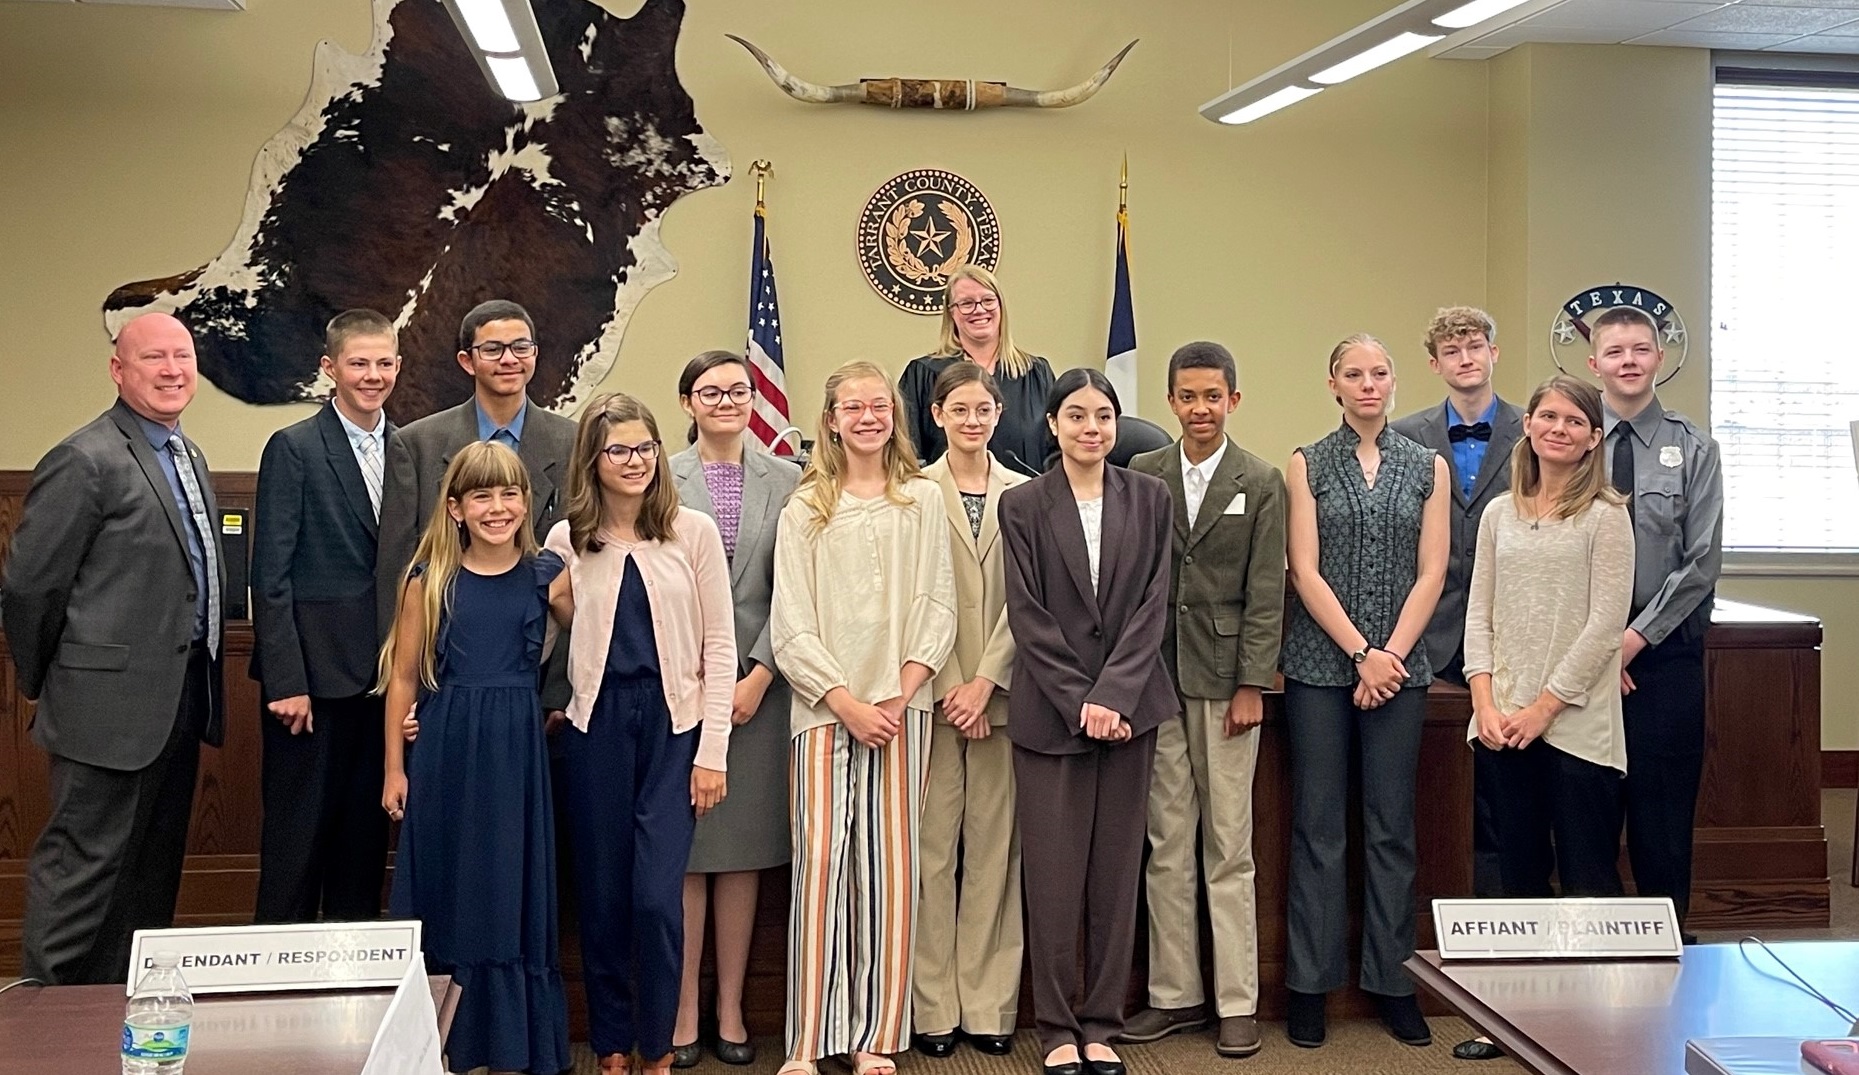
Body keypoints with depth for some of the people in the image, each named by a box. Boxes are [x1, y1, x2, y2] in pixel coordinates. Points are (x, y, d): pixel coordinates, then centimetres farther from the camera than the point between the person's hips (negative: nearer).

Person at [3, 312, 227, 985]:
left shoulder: (189, 456, 14)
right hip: (113, 703, -9)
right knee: (84, 863, -1)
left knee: (153, 870, 16)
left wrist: (201, 688, 15)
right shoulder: (86, 461, -14)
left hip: (179, 699, 9)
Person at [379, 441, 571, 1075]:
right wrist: (394, 767, 4)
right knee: (448, 894, 7)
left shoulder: (548, 576, 1)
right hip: (445, 752, 0)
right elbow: (404, 676, 4)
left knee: (514, 894, 6)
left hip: (518, 753, 0)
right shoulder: (429, 579, 0)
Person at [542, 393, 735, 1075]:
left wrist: (713, 750, -4)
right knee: (602, 895, 7)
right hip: (596, 726, 2)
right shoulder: (566, 542, 4)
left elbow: (719, 644, 0)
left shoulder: (693, 532, 0)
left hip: (673, 723, -1)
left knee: (656, 896, -7)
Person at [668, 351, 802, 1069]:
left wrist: (759, 675, -7)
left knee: (745, 849, 7)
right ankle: (683, 1016, 11)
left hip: (759, 683, 1)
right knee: (683, 853, 2)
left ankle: (731, 1012, 16)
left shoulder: (786, 481, 5)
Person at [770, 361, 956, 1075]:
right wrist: (849, 704, -8)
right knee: (820, 862, -7)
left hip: (901, 704, 1)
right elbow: (791, 626, 2)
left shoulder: (922, 500, 10)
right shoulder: (805, 509, 7)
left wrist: (901, 694, -6)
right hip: (826, 708, -1)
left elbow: (937, 606, 6)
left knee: (892, 866, 0)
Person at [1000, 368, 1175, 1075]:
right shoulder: (1023, 505, 1)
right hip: (1050, 713, -2)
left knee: (1117, 869, 6)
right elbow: (1028, 615, -3)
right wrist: (1079, 702, -11)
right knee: (1053, 873, 1)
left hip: (1130, 708, 2)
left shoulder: (1149, 499, 6)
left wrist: (1113, 694, -10)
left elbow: (1152, 605, 1)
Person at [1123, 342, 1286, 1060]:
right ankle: (1174, 993, 17)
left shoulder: (1261, 483, 2)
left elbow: (1266, 595, -1)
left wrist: (1252, 685, -7)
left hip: (1225, 679, -2)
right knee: (1167, 846, 7)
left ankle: (1237, 1002, 11)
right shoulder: (1141, 475, 6)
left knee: (1229, 848, 3)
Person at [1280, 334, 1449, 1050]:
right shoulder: (1307, 465, 4)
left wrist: (1392, 654, -8)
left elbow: (1430, 573, 3)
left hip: (1400, 665, 1)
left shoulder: (1427, 467, 9)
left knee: (1392, 828, 6)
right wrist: (1361, 653, -11)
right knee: (1318, 827, 2)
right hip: (1320, 665, -1)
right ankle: (1309, 983, 9)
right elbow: (1305, 571, -4)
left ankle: (1391, 980, 15)